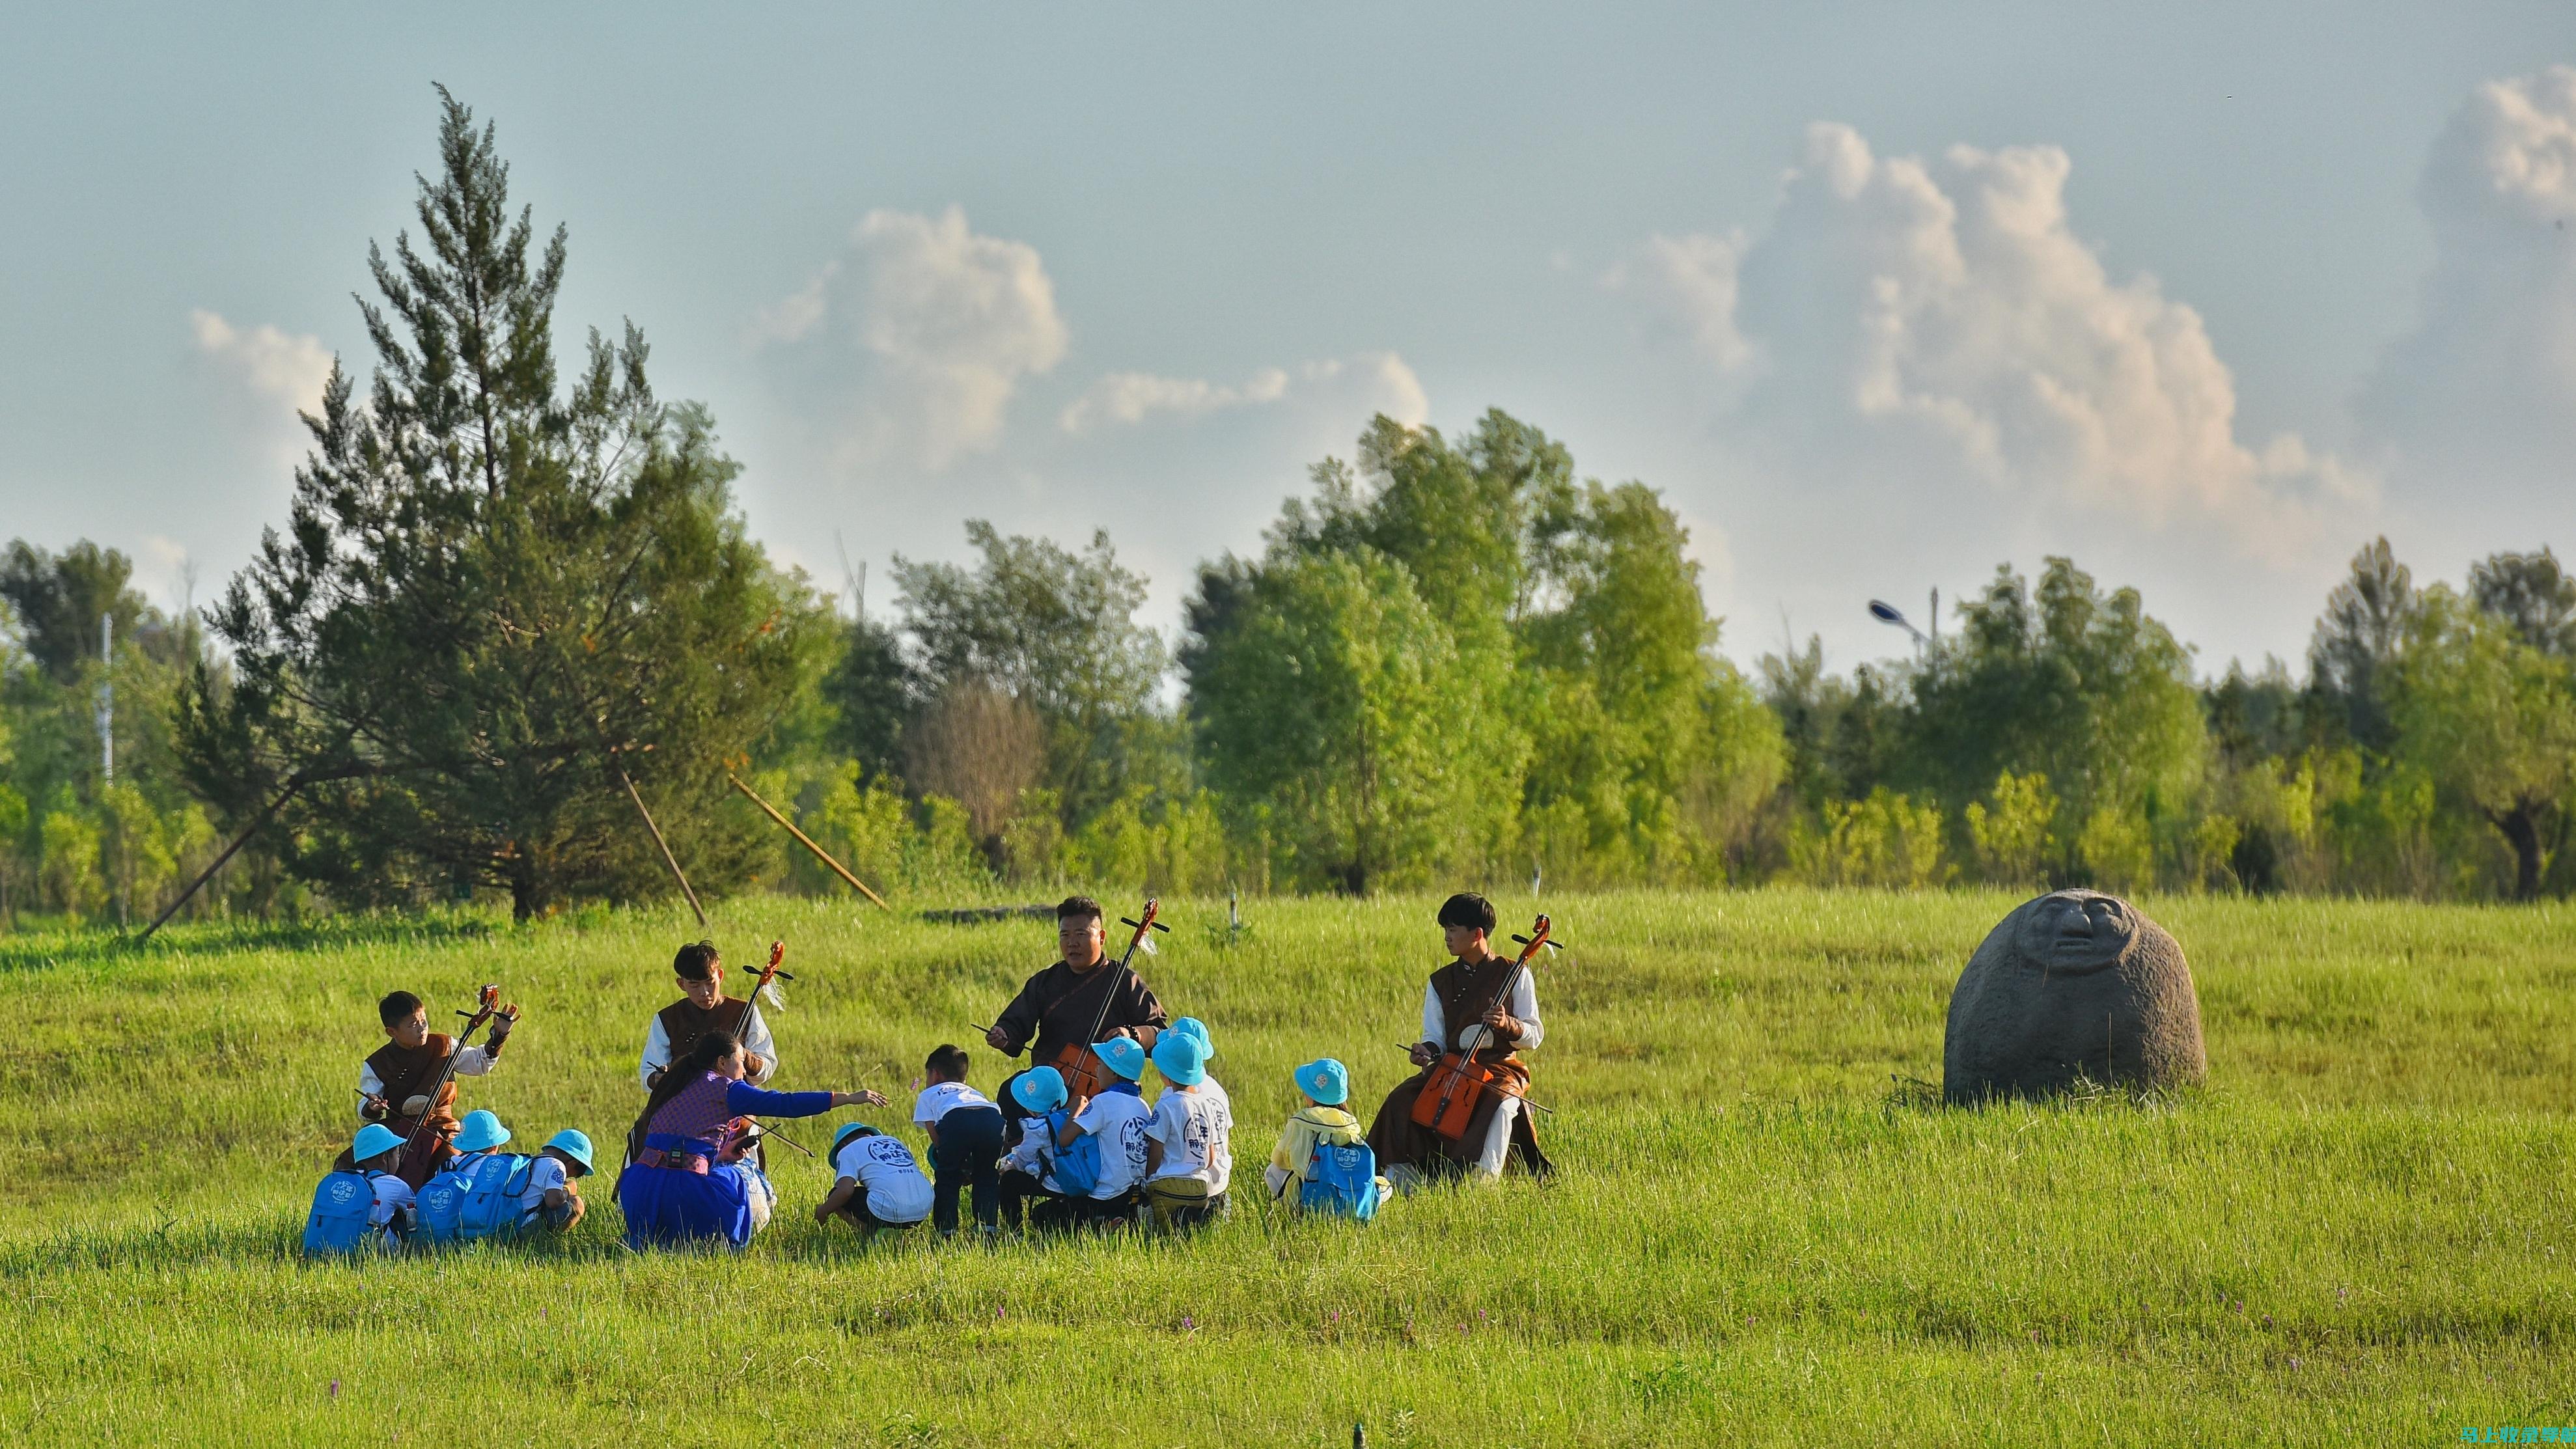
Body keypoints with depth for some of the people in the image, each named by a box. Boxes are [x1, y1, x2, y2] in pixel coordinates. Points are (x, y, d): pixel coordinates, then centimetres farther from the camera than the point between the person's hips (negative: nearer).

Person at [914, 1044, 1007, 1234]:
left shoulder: (928, 1095, 33)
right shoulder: (974, 1092, 46)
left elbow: (935, 1136, 21)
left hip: (956, 1119, -4)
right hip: (994, 1117, 4)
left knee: (947, 1178, 16)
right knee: (986, 1176, 25)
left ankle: (946, 1231, 8)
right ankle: (988, 1226, 14)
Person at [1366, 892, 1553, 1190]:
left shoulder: (1514, 976, 1)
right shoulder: (1440, 983, 12)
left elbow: (1535, 1035, -1)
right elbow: (1435, 1038, 8)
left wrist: (1508, 1026, -22)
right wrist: (1427, 1052, -16)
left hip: (1501, 1067, -4)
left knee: (1502, 1103, -39)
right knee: (1402, 1099, -23)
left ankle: (1484, 1177, -39)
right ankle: (1400, 1174, -20)